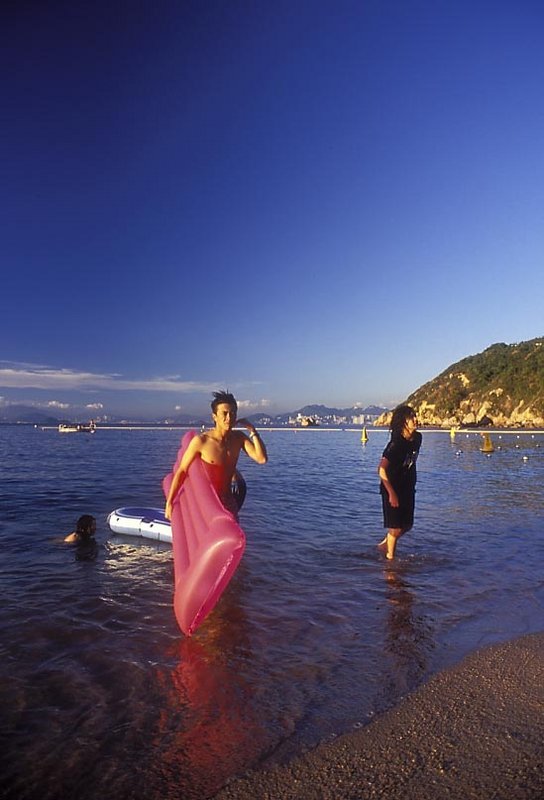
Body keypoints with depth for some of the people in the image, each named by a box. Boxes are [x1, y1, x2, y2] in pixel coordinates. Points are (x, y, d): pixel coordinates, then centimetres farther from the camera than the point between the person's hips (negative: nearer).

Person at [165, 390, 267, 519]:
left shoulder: (239, 438, -3)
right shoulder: (201, 441, -16)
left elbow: (262, 459, -12)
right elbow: (181, 471, -8)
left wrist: (252, 431, -16)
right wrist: (169, 502, -7)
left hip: (228, 503, 5)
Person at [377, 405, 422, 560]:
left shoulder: (417, 438, -2)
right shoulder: (396, 444, -25)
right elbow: (381, 469, -27)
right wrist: (391, 493, -25)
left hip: (408, 488, 7)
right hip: (393, 489, -7)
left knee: (407, 525, 15)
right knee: (395, 528, 1)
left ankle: (384, 544, 36)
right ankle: (390, 557, 21)